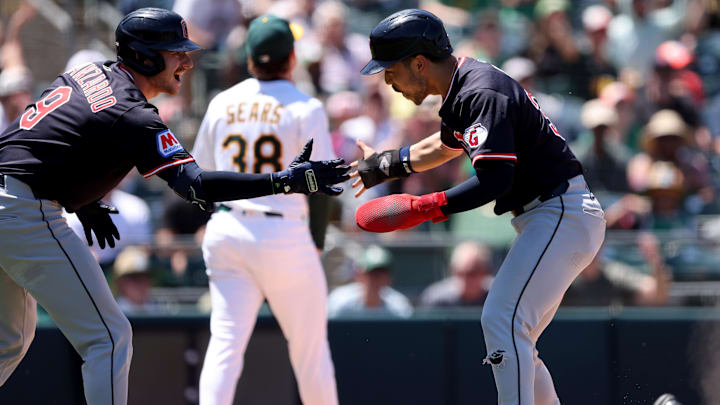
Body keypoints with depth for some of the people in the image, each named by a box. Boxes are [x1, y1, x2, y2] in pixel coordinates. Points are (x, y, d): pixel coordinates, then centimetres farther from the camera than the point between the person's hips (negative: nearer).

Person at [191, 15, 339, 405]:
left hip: (225, 231, 4)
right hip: (284, 236, -4)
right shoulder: (305, 108, -6)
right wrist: (316, 245, 1)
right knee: (310, 347, 9)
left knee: (225, 343, -1)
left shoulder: (222, 103, 7)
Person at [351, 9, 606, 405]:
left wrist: (426, 207, -28)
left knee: (502, 321, -20)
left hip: (562, 214, -11)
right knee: (510, 338, 12)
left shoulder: (481, 94, -18)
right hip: (547, 220, 11)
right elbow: (446, 145, 35)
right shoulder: (463, 90, 14)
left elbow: (496, 179, -27)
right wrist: (385, 165, 44)